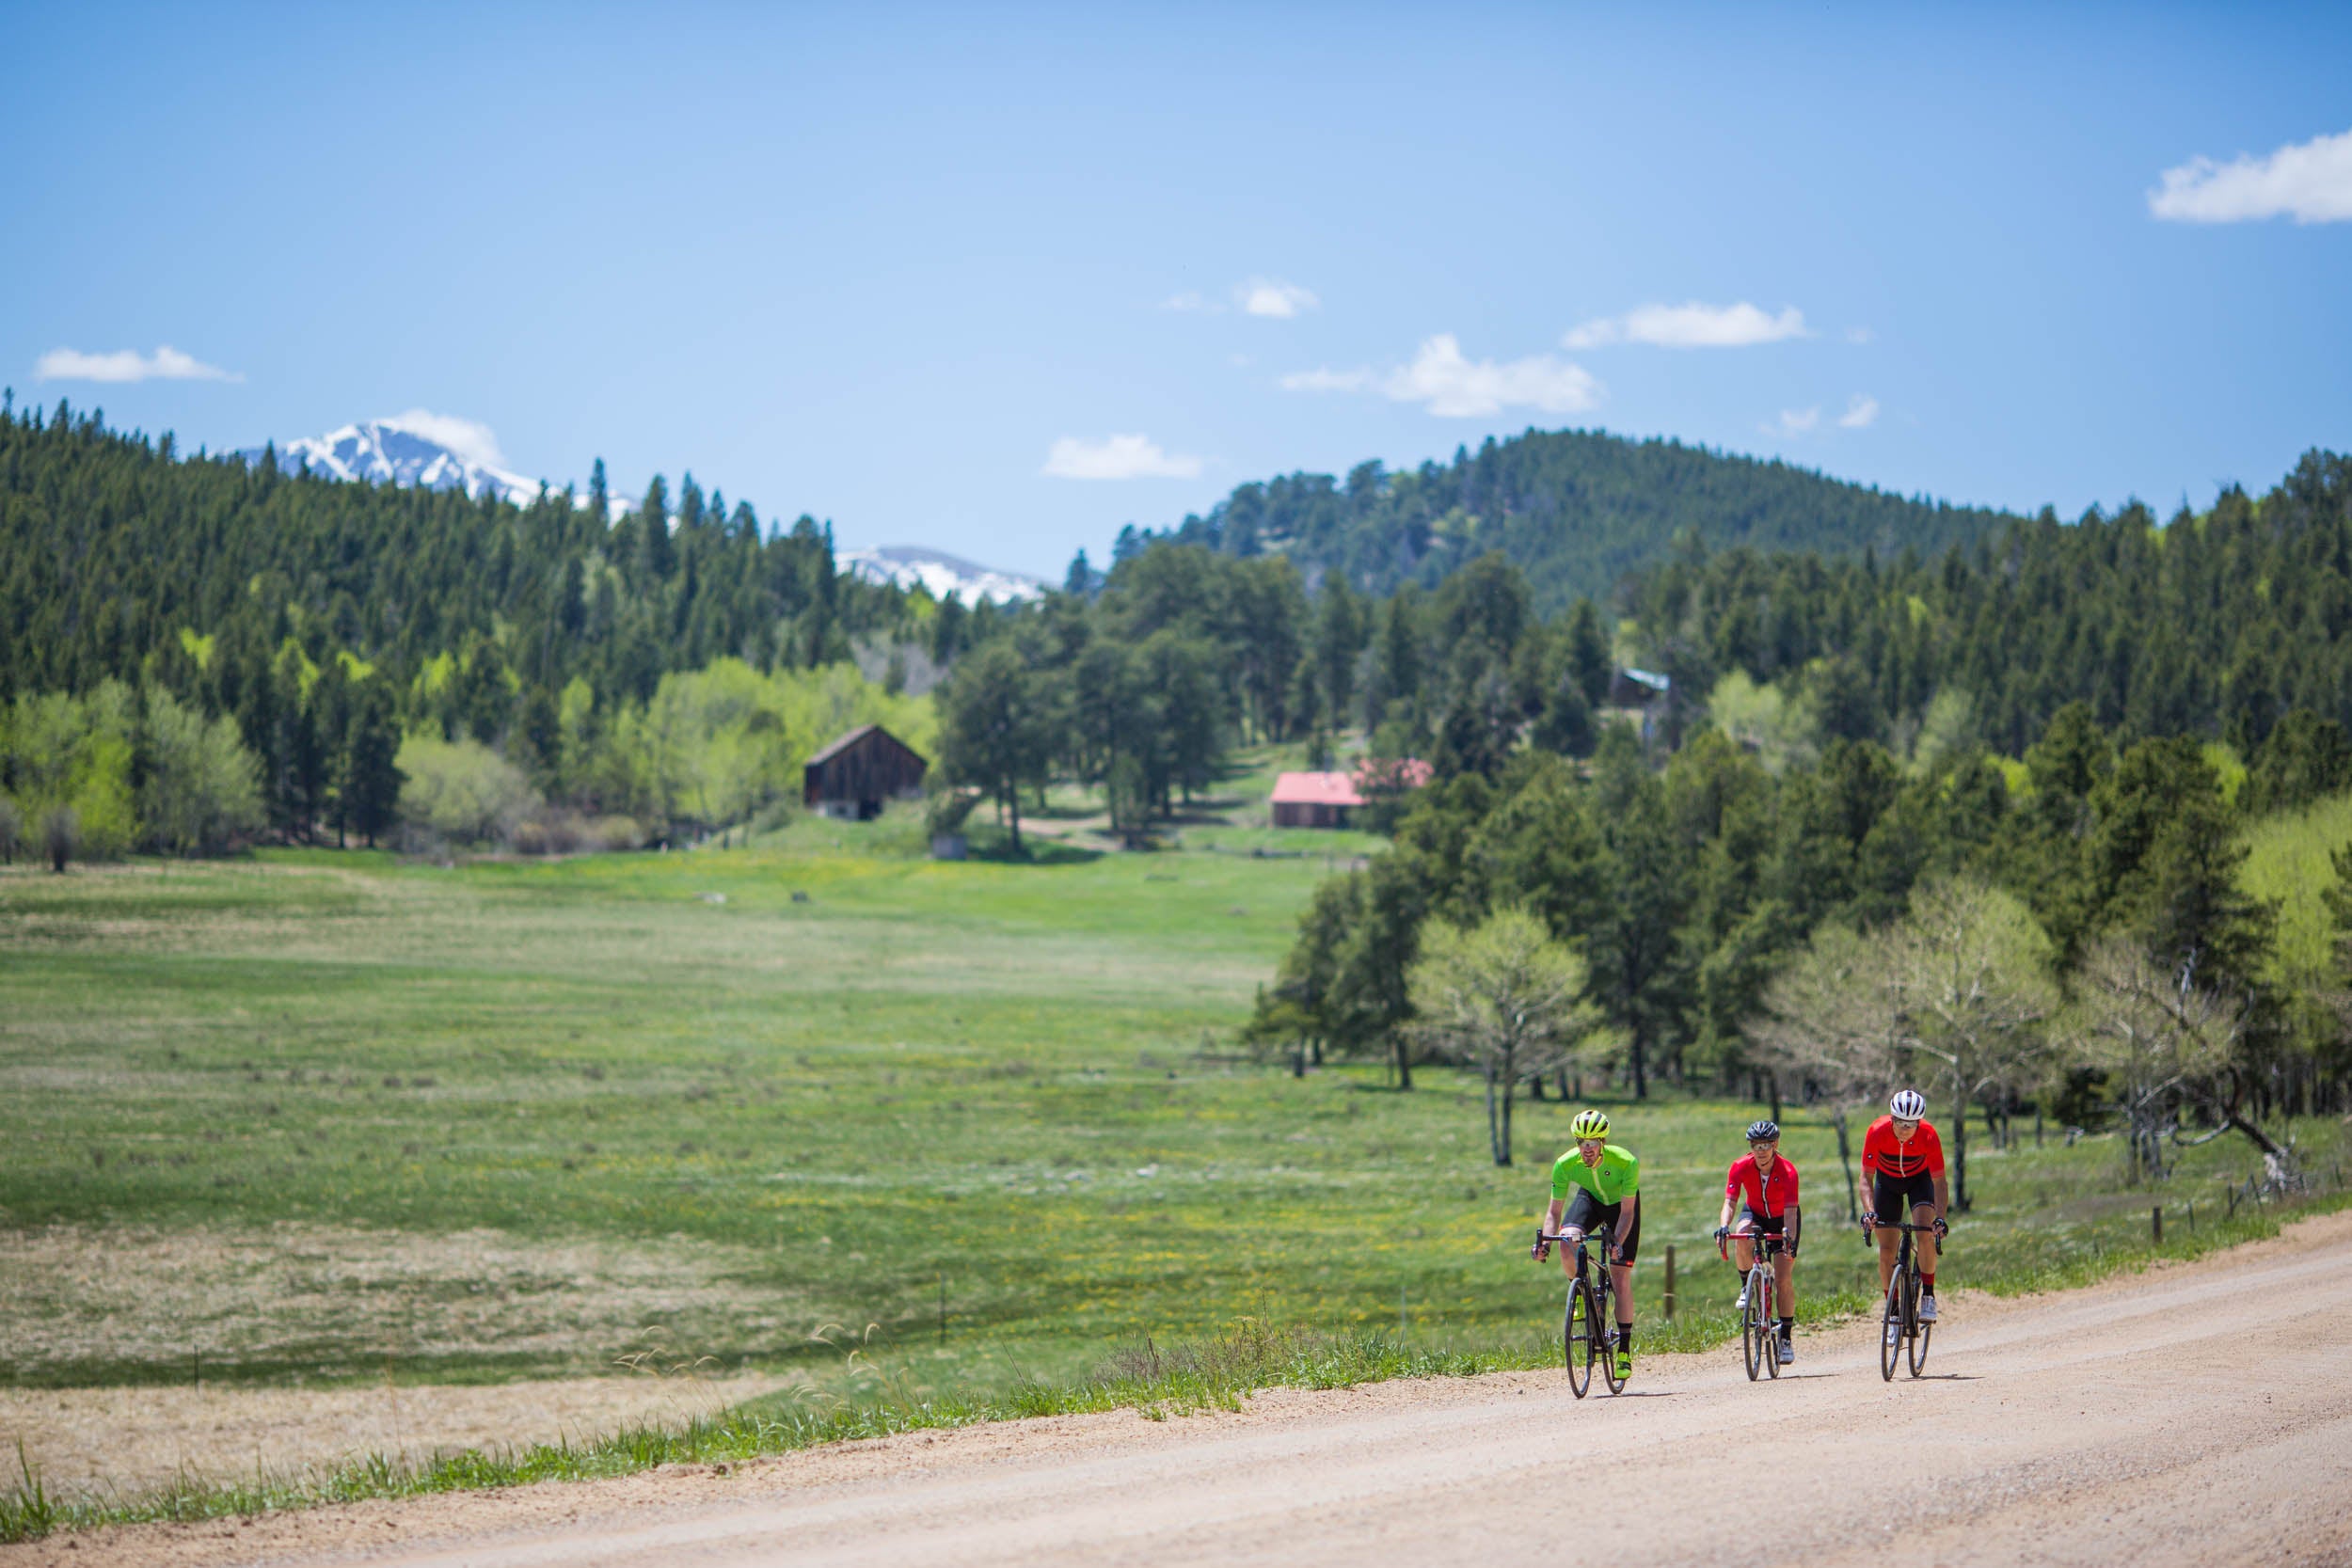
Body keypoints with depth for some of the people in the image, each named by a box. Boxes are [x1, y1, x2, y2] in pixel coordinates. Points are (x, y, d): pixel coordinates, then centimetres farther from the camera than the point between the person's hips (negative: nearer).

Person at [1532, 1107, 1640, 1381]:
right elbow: (1555, 1210, -21)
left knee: (1620, 1280, -7)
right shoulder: (1565, 1164, -29)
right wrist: (1544, 1240, -38)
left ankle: (1625, 1349, 4)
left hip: (1621, 1204, -2)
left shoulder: (1626, 1162, -35)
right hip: (1590, 1198, 2)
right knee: (1567, 1242, -31)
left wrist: (1617, 1243, -44)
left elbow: (1627, 1211, -28)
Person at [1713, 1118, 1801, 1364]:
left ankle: (1787, 1337, 0)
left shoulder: (1787, 1171, -30)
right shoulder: (1740, 1167, -24)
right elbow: (1729, 1202, -32)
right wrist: (1723, 1226, -52)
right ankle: (1746, 1285, -11)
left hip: (1782, 1219, -2)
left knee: (1783, 1279, -12)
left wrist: (1790, 1238, -56)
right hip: (1755, 1213, 2)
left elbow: (1790, 1210, -38)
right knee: (1741, 1236, -35)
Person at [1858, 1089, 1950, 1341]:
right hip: (1887, 1180, 1)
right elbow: (1866, 1178, -28)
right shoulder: (1877, 1132, -32)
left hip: (1919, 1178, -1)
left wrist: (1940, 1217, -42)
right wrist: (1868, 1211, -44)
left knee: (1925, 1233, -26)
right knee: (1886, 1249, -4)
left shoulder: (1928, 1136, -32)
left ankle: (1928, 1296, -10)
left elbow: (1939, 1181, -28)